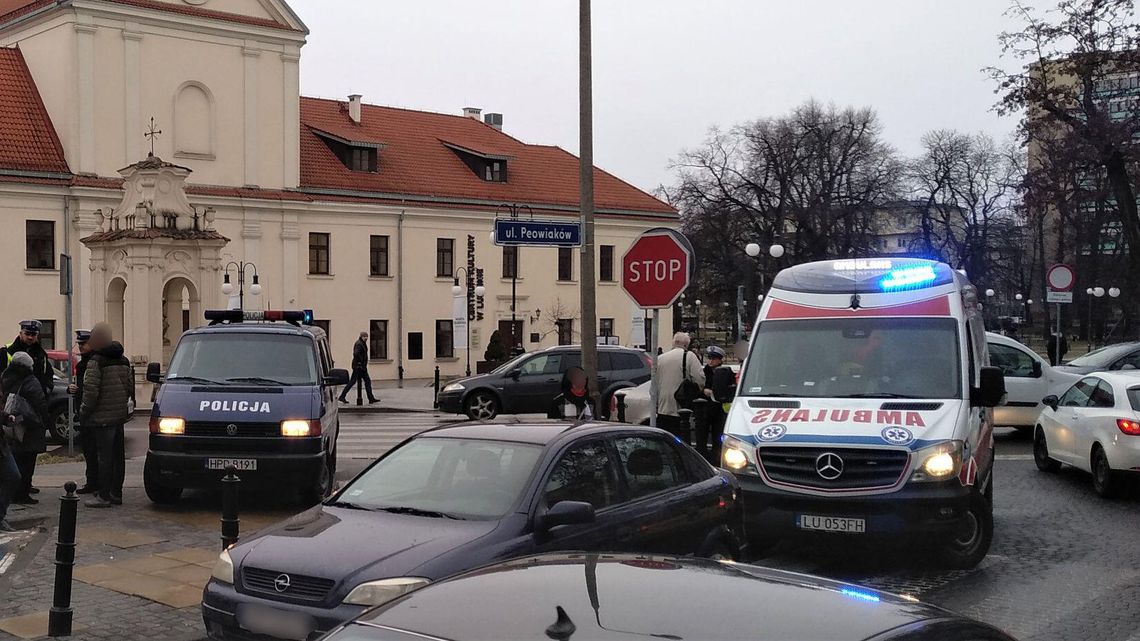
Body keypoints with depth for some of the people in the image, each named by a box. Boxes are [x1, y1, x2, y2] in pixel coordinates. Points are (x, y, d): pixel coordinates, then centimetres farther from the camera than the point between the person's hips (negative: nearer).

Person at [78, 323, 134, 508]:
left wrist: (84, 412, -7)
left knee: (104, 456, -5)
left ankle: (104, 496, -2)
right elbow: (130, 386, 14)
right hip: (120, 415, 8)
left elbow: (91, 391, -17)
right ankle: (116, 493, 18)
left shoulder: (95, 362, -13)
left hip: (103, 417, -8)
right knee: (118, 455, 12)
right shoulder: (123, 361, 11)